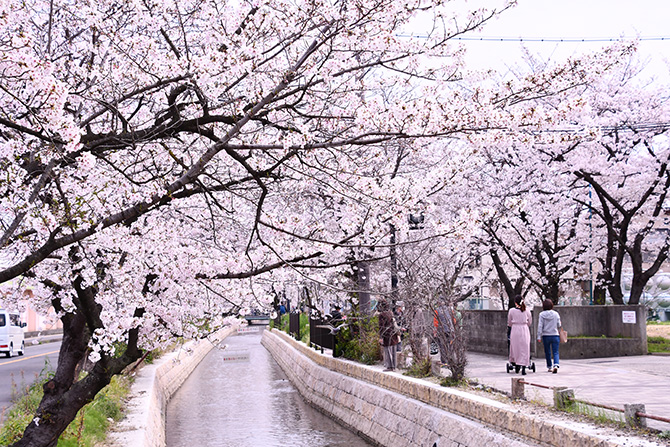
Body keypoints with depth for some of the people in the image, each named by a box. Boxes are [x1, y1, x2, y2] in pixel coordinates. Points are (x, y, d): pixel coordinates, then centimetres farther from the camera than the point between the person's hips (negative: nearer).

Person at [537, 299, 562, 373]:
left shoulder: (542, 314, -5)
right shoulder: (556, 314, -2)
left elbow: (540, 326, -7)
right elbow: (559, 325, 3)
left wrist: (539, 336, -5)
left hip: (545, 336, 0)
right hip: (555, 335, 0)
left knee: (547, 353, 14)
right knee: (555, 352, 0)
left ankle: (549, 367, 21)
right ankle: (555, 365, -21)